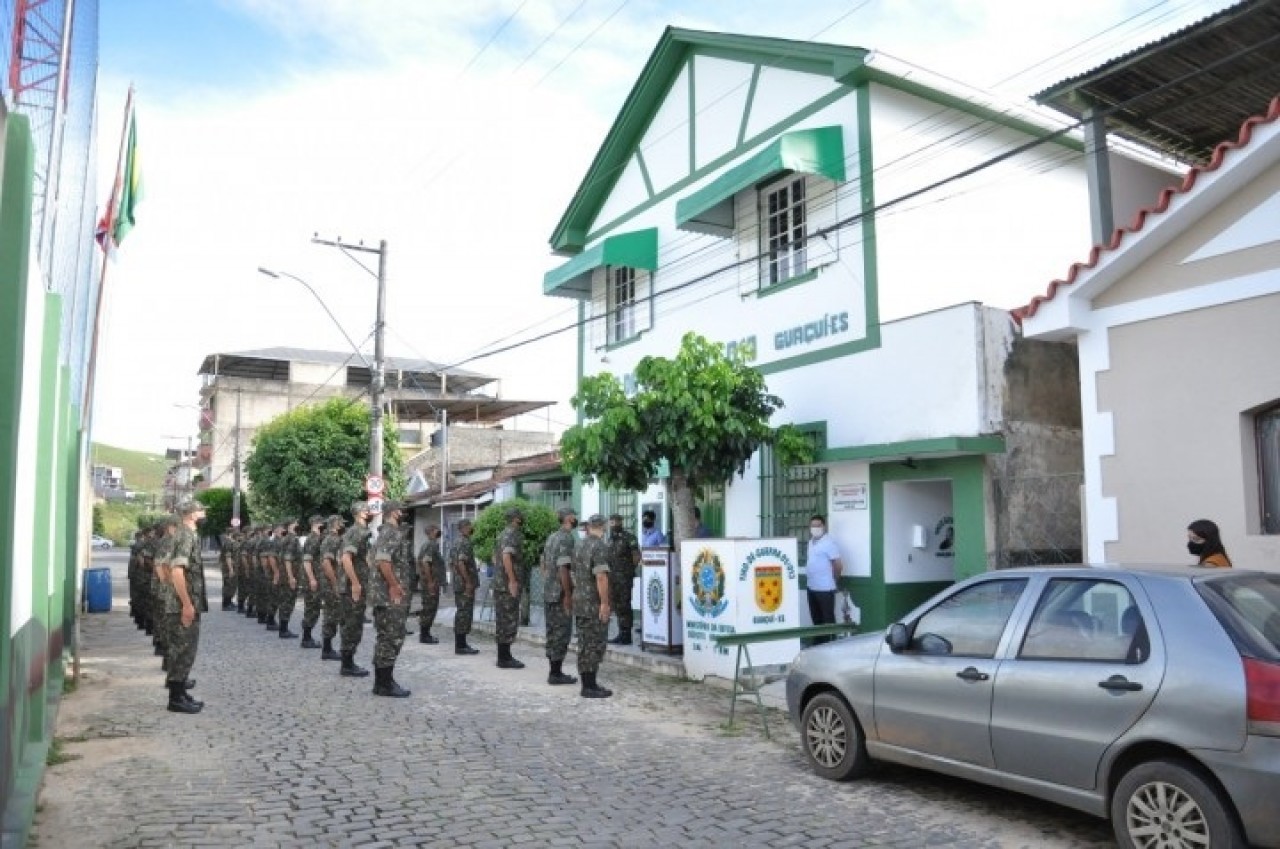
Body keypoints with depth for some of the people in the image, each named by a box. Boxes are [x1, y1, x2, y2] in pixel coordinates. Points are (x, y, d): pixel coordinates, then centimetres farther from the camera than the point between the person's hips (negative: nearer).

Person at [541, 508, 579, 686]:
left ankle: (554, 671, 18)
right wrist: (568, 595, -19)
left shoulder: (551, 537, 13)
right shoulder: (567, 538, -15)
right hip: (560, 594, -9)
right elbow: (563, 568, -22)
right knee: (562, 633, -3)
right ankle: (556, 674, 1)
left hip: (548, 593, 9)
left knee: (553, 632, 12)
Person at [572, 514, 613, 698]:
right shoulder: (600, 546, -15)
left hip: (579, 602, 8)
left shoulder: (580, 547, 12)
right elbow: (601, 576, -22)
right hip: (594, 605, -8)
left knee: (585, 645, 11)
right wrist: (604, 603, -20)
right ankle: (590, 686, -2)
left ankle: (587, 683, 16)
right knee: (595, 646, -4)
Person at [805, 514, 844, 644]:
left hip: (825, 588, -8)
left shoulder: (828, 543, -13)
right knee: (816, 618, 16)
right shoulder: (811, 542, 13)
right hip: (812, 588, 8)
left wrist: (834, 580, -1)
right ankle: (818, 644, 25)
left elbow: (838, 565, -14)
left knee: (828, 620, -2)